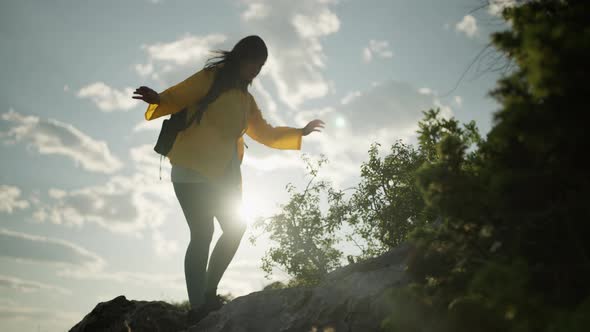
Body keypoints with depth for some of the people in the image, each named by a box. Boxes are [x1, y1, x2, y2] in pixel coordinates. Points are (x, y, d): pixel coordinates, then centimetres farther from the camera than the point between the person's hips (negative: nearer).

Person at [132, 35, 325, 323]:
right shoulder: (210, 79, 3)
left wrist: (300, 132, 33)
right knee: (202, 234, -14)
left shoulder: (247, 100, 23)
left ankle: (208, 295, 9)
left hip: (224, 175, 7)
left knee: (236, 228, -3)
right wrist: (158, 100, -30)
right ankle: (197, 308, -12)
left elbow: (266, 135, 32)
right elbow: (177, 97, -8)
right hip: (194, 169, -7)